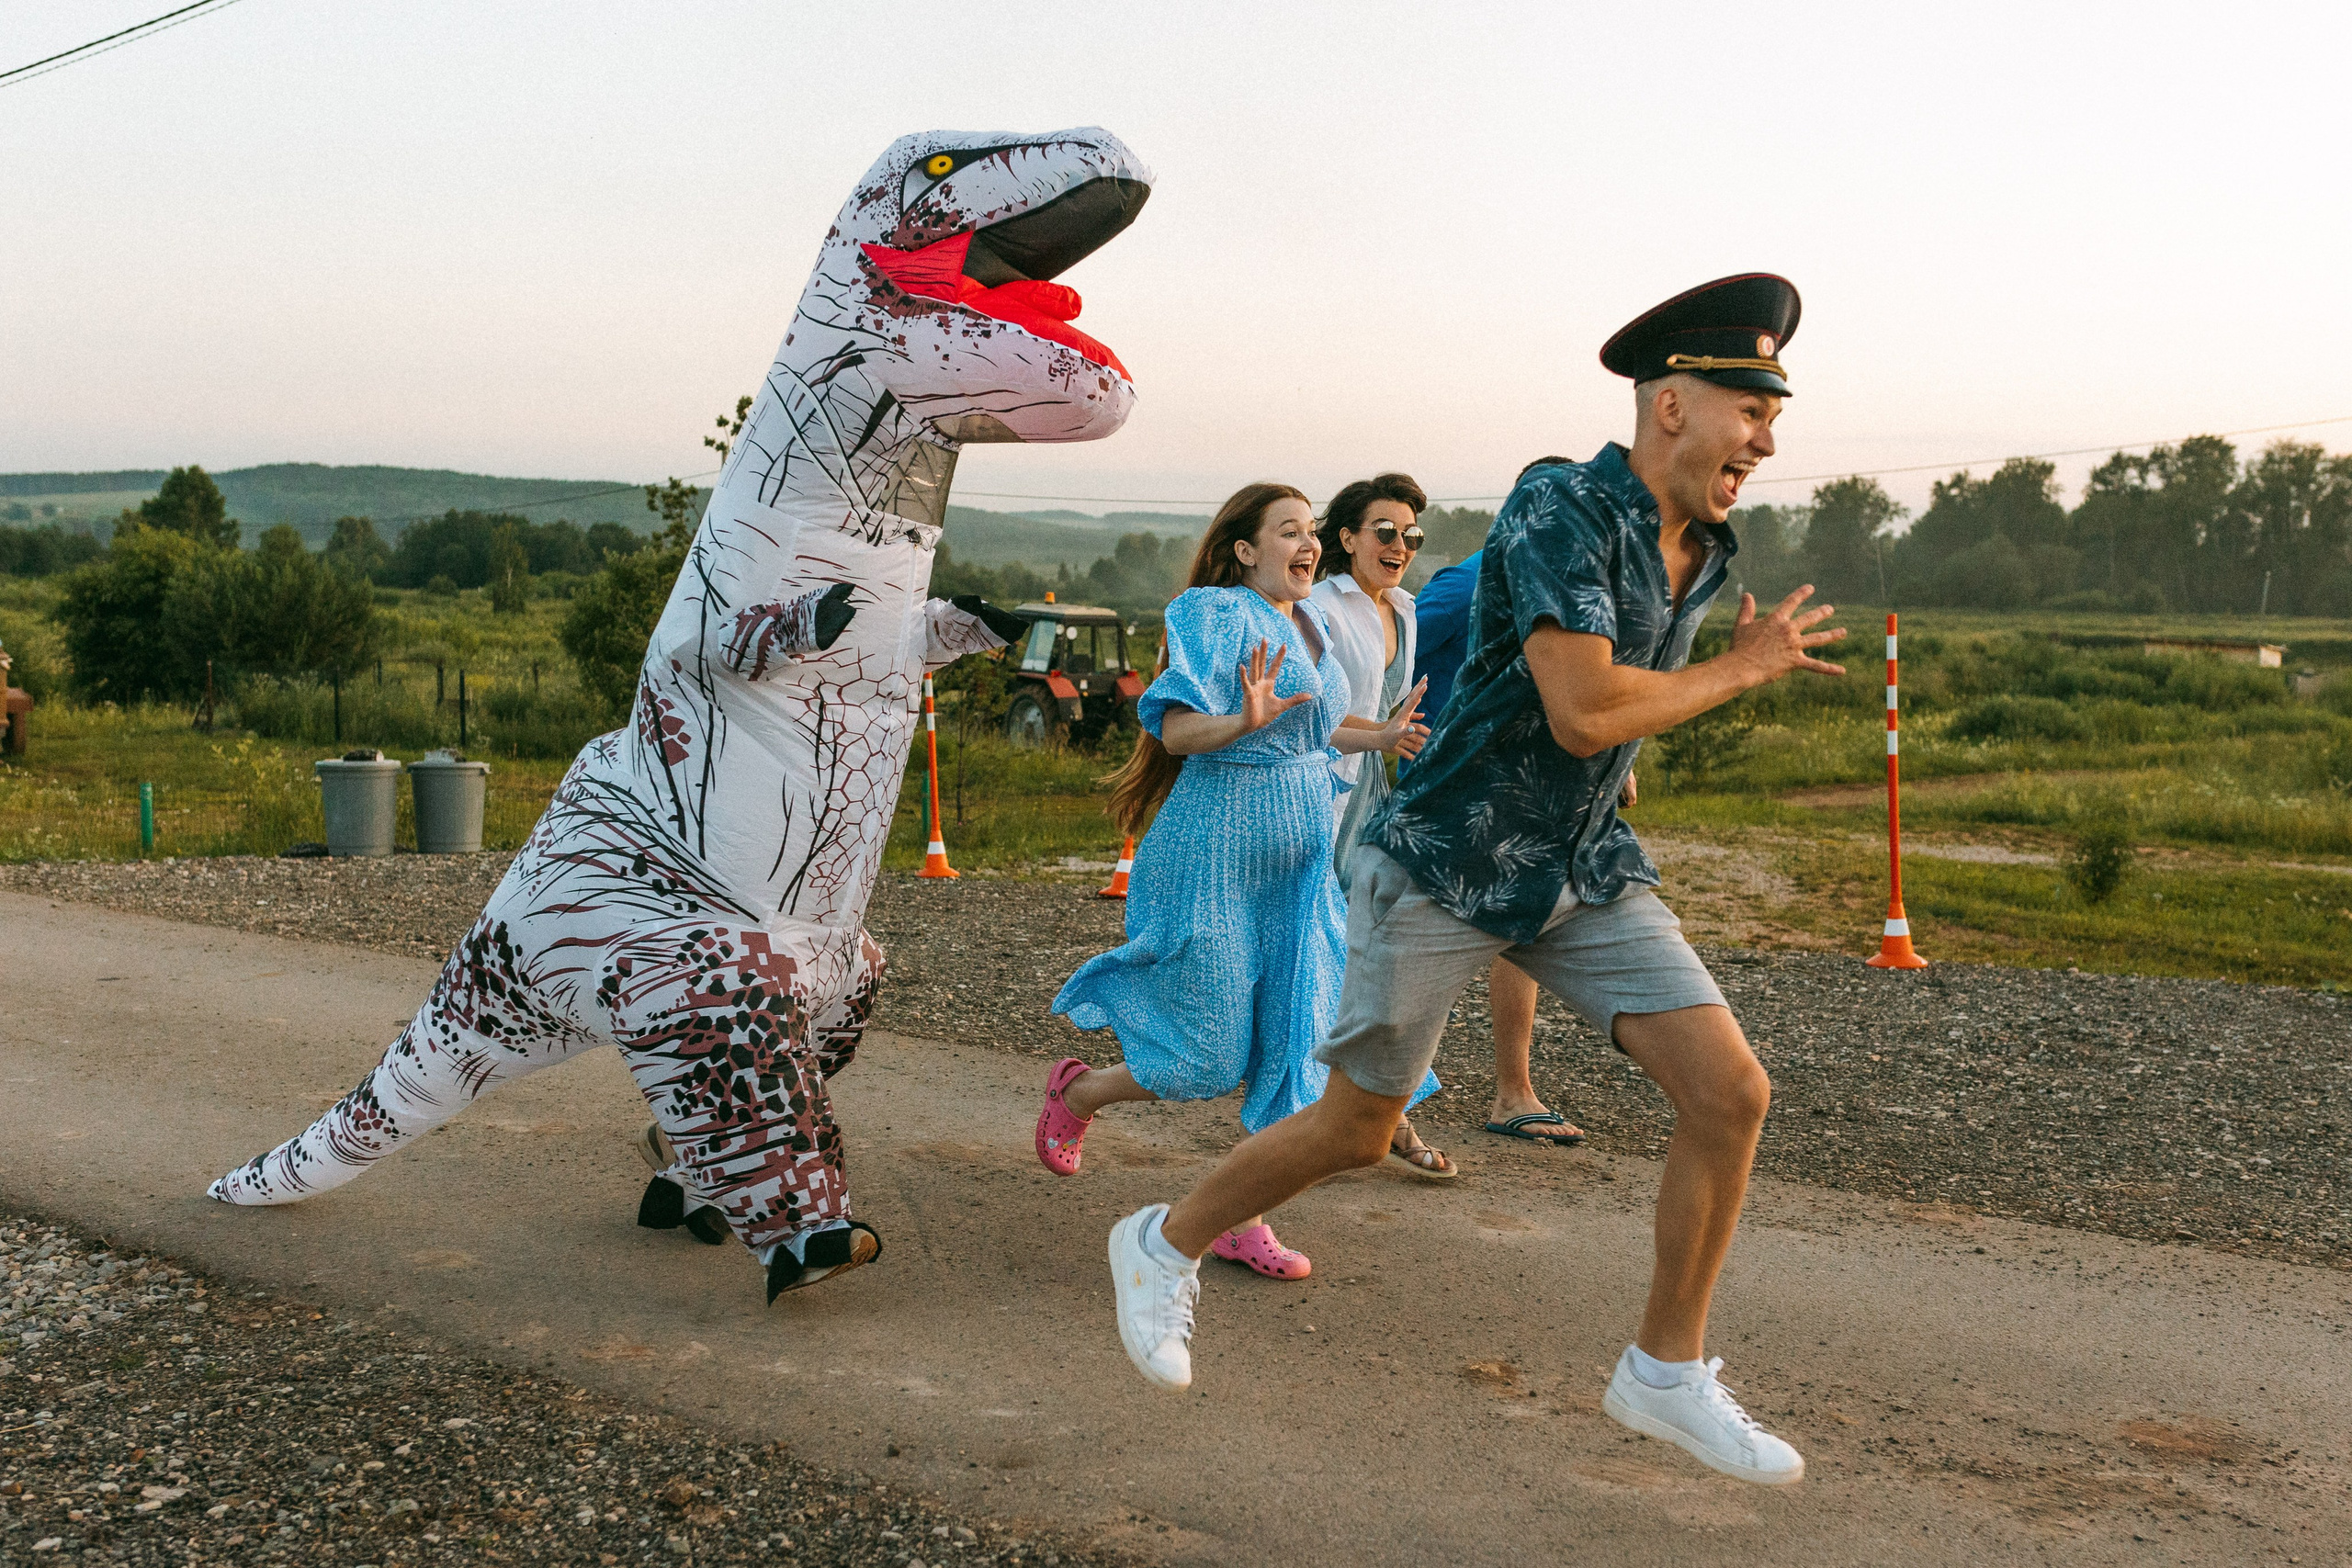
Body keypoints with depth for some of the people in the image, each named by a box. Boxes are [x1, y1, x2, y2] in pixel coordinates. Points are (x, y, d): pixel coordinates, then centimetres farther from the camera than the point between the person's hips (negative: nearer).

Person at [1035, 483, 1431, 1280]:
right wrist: (1244, 720, -38)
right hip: (1219, 853, -8)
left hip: (1301, 862, 8)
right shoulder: (1218, 616, -12)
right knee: (1210, 1061, -1)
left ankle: (1243, 1221, 11)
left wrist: (1379, 737, 23)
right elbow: (1176, 731, -21)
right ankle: (1077, 1092, 27)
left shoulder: (1311, 623, 12)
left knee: (1296, 1048, 1)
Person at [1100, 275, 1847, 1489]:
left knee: (1730, 1092, -7)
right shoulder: (1557, 510, -21)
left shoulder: (1705, 556, 4)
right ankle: (1165, 1244, 33)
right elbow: (1586, 714, -30)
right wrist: (1742, 671, -18)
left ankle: (1665, 1373, 10)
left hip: (1582, 870, 7)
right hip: (1445, 864, -7)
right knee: (1356, 1131, 7)